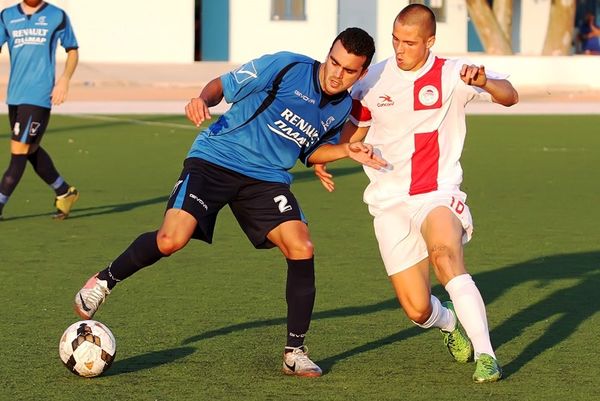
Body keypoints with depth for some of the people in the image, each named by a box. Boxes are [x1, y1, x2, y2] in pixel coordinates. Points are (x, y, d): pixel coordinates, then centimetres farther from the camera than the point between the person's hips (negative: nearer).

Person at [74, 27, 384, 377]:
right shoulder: (287, 67, -13)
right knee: (171, 240, -21)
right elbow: (223, 85, -6)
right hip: (215, 161, -5)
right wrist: (203, 100, -27)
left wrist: (347, 150, 2)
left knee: (302, 249, -14)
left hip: (268, 178, 5)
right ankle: (105, 281, 7)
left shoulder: (342, 108, 5)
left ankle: (295, 352, -1)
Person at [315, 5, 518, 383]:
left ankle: (485, 355, -34)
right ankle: (451, 323, 36)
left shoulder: (452, 75, -6)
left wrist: (483, 81, -31)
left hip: (437, 193, -3)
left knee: (446, 256, -36)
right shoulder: (374, 79, 2)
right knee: (418, 310, -2)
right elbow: (354, 128, 17)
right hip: (389, 202, 3)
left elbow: (510, 97, -10)